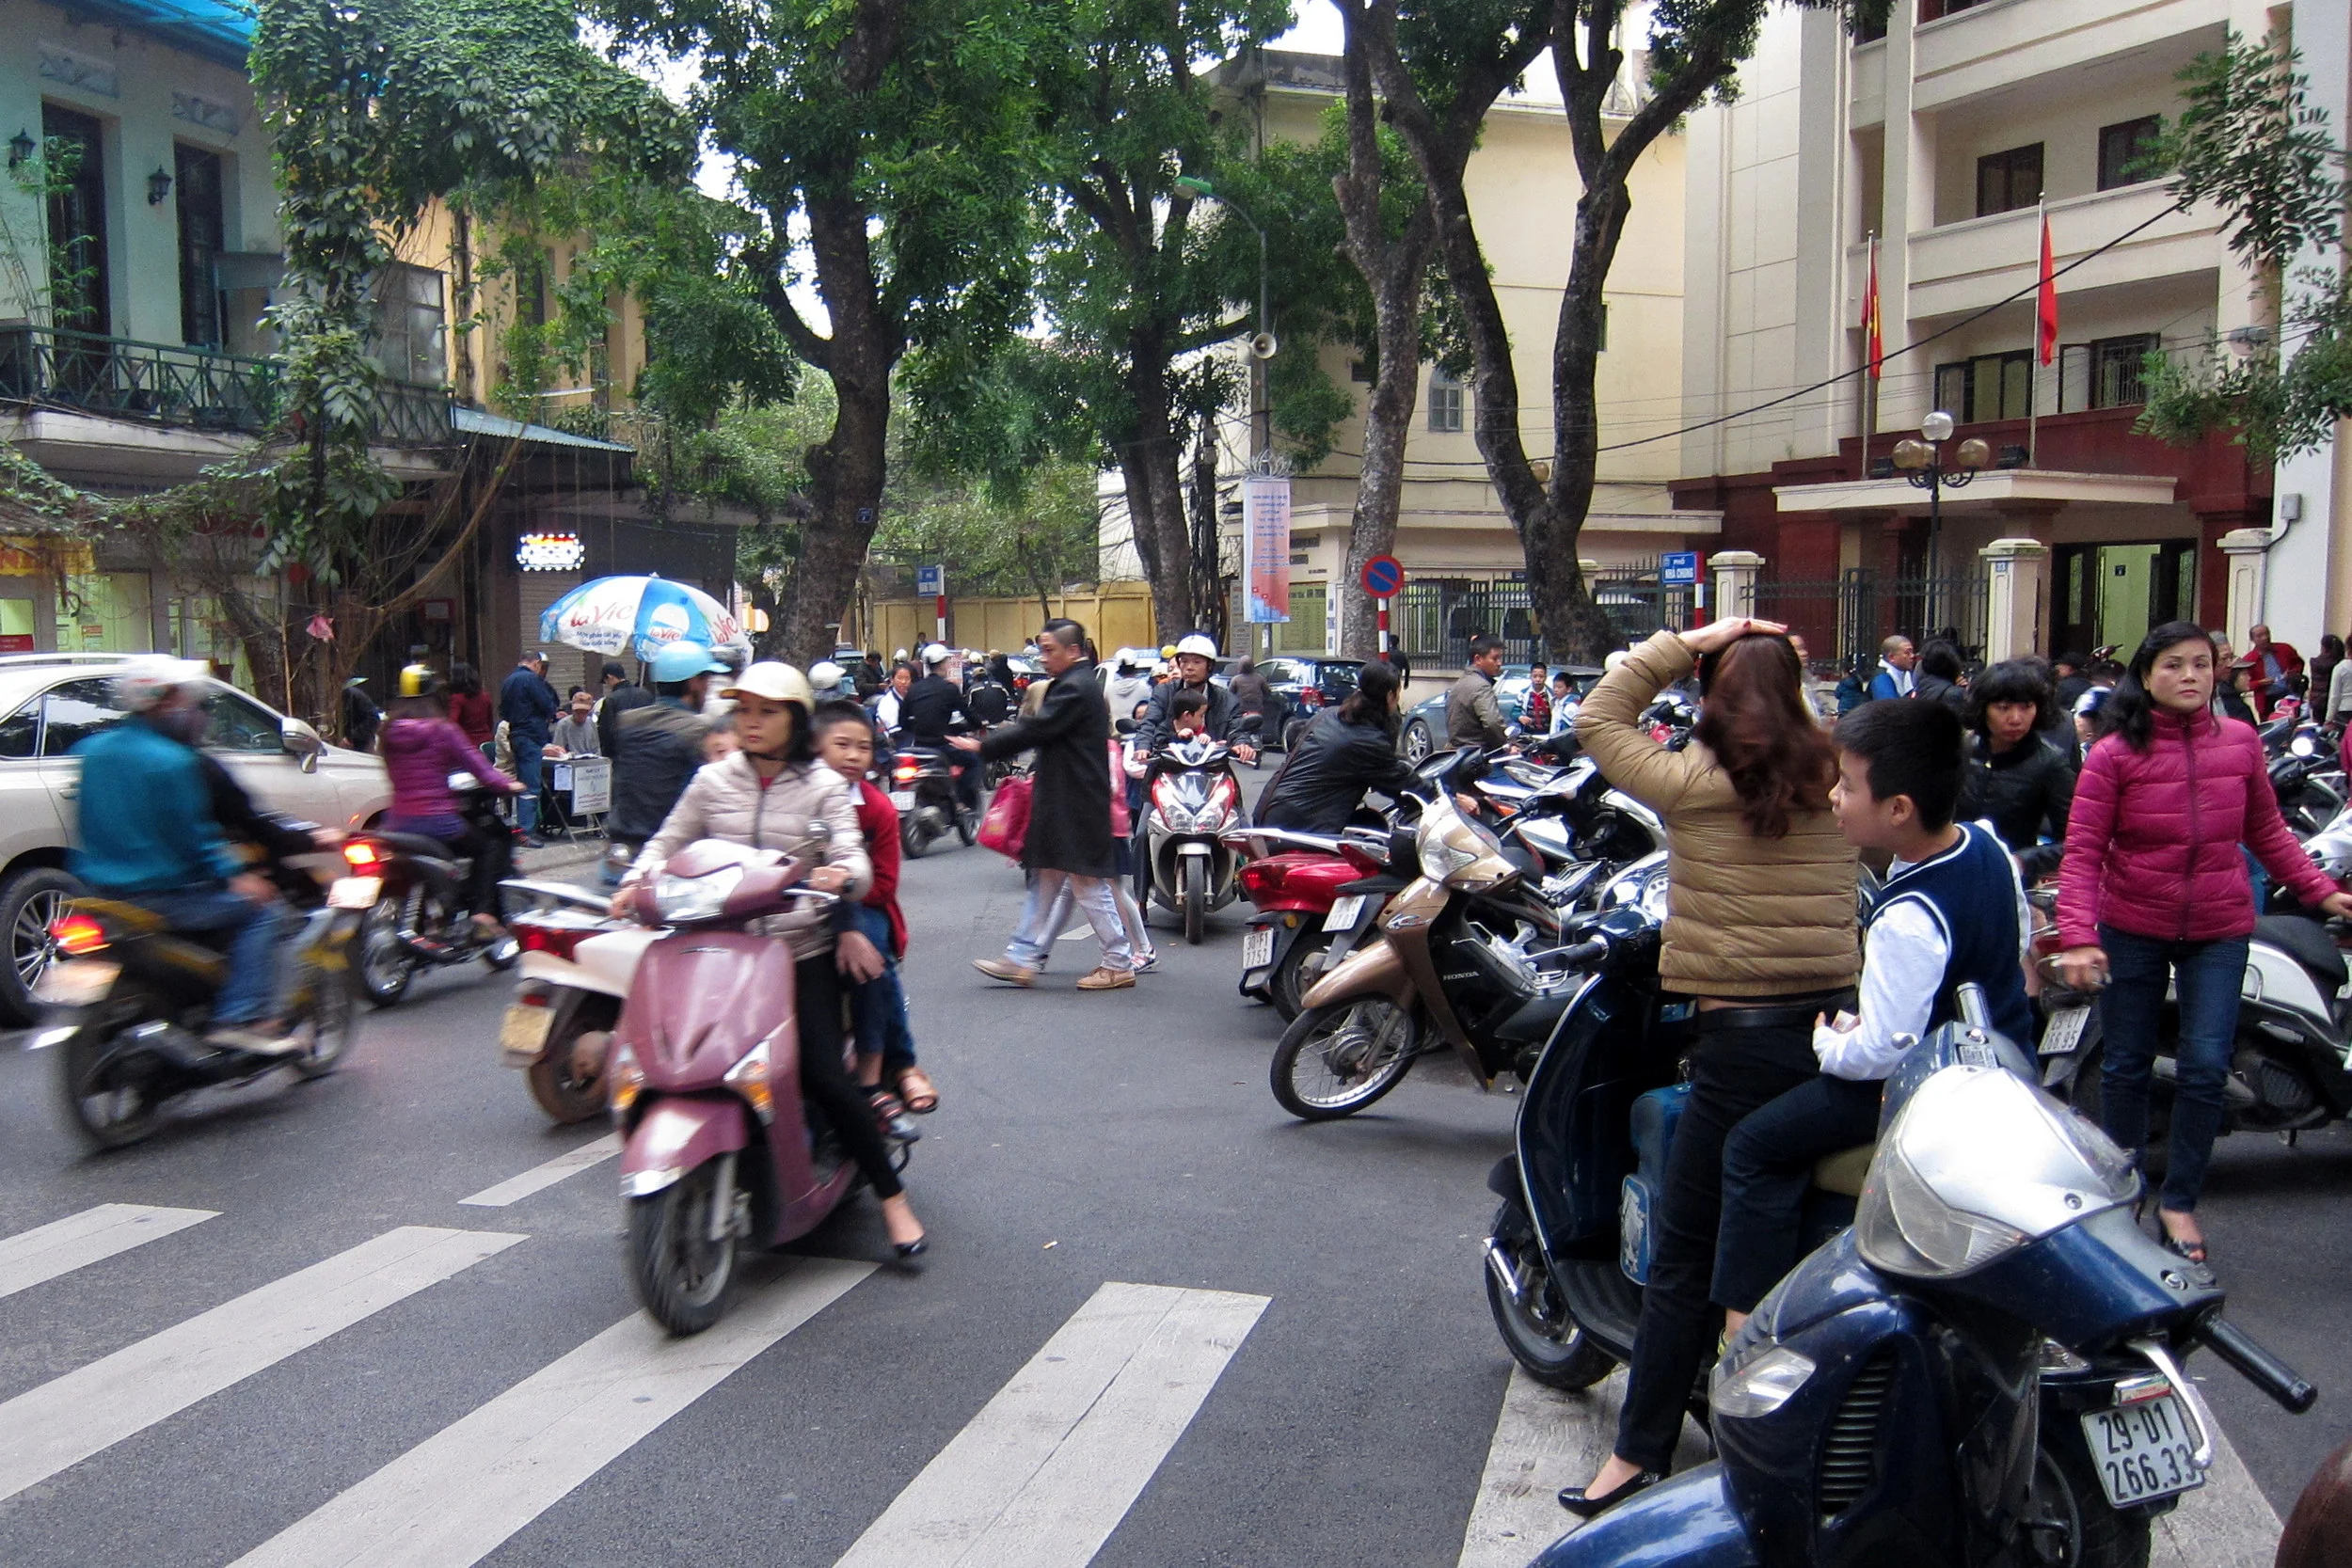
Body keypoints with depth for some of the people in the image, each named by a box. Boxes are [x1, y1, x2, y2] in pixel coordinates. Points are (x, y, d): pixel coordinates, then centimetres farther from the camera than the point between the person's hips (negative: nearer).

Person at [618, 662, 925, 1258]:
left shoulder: (823, 786, 3)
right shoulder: (714, 781, 9)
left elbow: (854, 861, -8)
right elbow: (668, 842, 12)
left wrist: (843, 875, -32)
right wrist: (636, 883, -9)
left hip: (802, 949, -2)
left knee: (824, 1075, -13)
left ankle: (892, 1197, 1)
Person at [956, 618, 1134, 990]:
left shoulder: (1075, 688, -17)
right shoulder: (1074, 684, 16)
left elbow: (1037, 730, -20)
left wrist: (983, 746, -15)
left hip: (1076, 805, -11)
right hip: (1065, 802, 11)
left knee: (1088, 883, -4)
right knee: (1044, 879, 11)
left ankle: (1119, 963, 5)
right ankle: (1022, 959, 16)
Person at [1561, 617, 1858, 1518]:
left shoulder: (1693, 786, -8)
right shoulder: (1836, 784, 3)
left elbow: (1596, 720, 3)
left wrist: (1685, 643, 3)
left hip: (1743, 1039, -5)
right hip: (1837, 1027, 5)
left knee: (1686, 1258, 1)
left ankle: (1641, 1456, 7)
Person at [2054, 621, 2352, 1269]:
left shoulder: (2241, 742, 0)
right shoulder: (2114, 754, -8)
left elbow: (2267, 832, 12)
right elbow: (2083, 851, -11)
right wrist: (2077, 936, -21)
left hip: (2220, 930, 2)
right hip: (2133, 930, -1)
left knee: (2206, 1068, -2)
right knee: (2126, 1067, 9)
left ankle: (2180, 1202, 15)